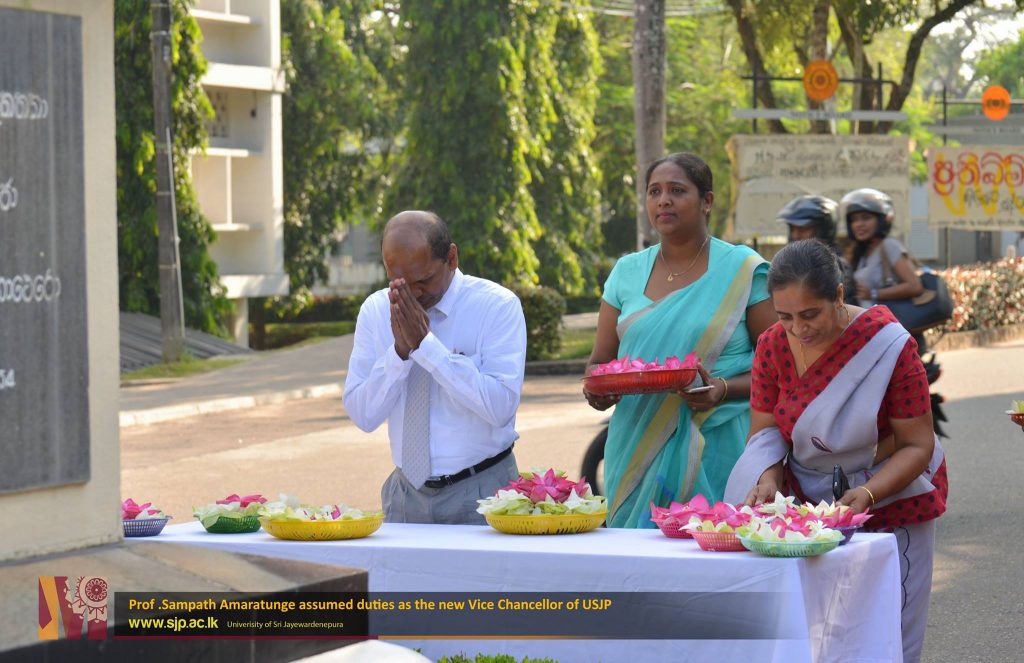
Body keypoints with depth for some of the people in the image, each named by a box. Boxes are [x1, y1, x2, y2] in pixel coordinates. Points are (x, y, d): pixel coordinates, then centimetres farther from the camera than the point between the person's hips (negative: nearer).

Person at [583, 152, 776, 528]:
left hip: (715, 451, -3)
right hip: (636, 448, 3)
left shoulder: (743, 270, 1)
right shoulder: (627, 272, 12)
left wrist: (724, 389, -18)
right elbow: (599, 361, 15)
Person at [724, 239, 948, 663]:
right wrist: (769, 476, -21)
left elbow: (918, 445, -14)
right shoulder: (772, 347, -7)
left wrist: (867, 494, -28)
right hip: (808, 501, 3)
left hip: (891, 497, -3)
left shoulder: (889, 346, -18)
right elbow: (765, 429, 0)